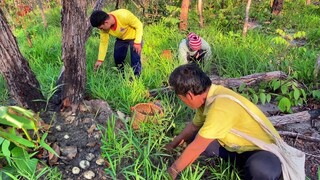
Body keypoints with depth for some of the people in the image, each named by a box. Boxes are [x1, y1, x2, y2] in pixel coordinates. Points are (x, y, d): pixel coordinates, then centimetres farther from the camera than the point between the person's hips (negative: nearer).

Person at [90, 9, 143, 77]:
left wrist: (137, 42, -31)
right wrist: (100, 60, -10)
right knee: (117, 57, 4)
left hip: (134, 36, -5)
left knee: (135, 58, -15)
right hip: (121, 39, 5)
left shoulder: (124, 16, -40)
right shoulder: (104, 27, -23)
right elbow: (103, 42, -10)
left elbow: (139, 25, -27)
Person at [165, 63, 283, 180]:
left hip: (265, 150, -8)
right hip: (239, 146, 9)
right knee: (194, 136, -2)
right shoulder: (207, 96, -7)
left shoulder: (221, 107, -34)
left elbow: (196, 148, -26)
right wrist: (172, 145, 15)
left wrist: (173, 170, -13)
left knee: (262, 169, -41)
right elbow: (194, 126, 13)